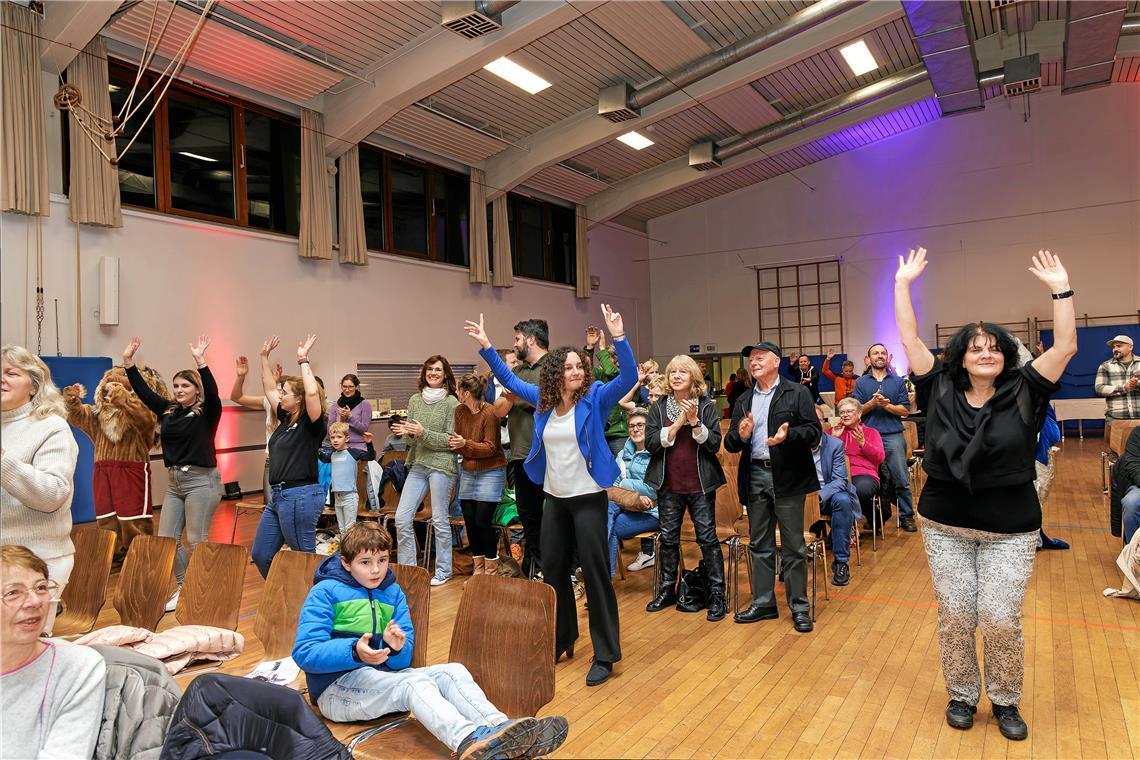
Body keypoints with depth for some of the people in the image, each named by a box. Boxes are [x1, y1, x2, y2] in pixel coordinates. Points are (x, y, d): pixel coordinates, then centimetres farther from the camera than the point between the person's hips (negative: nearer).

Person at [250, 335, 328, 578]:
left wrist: (303, 360, -21)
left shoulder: (311, 424, -11)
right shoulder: (286, 419, 11)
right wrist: (265, 357, 21)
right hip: (279, 495, 9)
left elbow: (312, 392, -30)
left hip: (301, 496, -9)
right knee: (260, 555, 15)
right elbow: (270, 389, 23)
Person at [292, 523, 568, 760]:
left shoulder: (393, 593, 10)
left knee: (452, 671, -16)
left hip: (382, 677, 6)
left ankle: (502, 728, -37)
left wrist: (396, 648, -19)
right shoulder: (325, 592, -6)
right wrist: (355, 652, -34)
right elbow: (304, 652, -17)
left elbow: (403, 660, 6)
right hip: (336, 688, -6)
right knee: (415, 682, -32)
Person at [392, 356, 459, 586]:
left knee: (440, 520, 2)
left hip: (441, 465, -5)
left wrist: (423, 433, -16)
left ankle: (443, 571, 16)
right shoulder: (415, 400, 10)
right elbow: (411, 437, 15)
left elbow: (451, 439, -8)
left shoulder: (451, 402, -4)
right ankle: (406, 567, 17)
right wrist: (406, 432, -7)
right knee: (401, 517, 3)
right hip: (417, 465, 5)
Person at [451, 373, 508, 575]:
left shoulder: (489, 413, -17)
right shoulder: (459, 410, 2)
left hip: (490, 471, -6)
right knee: (469, 521, 6)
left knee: (482, 521, -7)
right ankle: (478, 568, 22)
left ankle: (492, 570, 11)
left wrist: (466, 444, -26)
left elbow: (490, 448, -16)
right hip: (468, 471, 6)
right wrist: (453, 443, -13)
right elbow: (458, 439, 9)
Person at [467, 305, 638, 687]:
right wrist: (486, 346, 9)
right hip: (554, 498, 6)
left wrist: (618, 337, -35)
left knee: (595, 573, -1)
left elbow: (629, 377, -23)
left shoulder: (595, 397, -9)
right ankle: (560, 641, 34)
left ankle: (605, 655, 11)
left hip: (588, 498, -6)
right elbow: (509, 379, 16)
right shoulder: (543, 398, 4)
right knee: (552, 570, 15)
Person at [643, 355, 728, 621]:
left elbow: (714, 444, -8)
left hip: (700, 484, -2)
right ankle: (667, 590, 26)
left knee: (707, 538, 1)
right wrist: (678, 423, -15)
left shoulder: (706, 406, -1)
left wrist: (695, 421, -19)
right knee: (668, 538, 11)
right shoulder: (659, 408, 3)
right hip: (669, 485, 2)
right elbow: (650, 444, -8)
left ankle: (717, 595, 10)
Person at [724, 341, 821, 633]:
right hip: (755, 475, 5)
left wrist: (788, 436, -25)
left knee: (793, 545, 3)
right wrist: (741, 435, -14)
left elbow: (814, 431, -7)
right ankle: (763, 603, 23)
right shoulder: (743, 402, 13)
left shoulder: (797, 393, 0)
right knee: (759, 544, 12)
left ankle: (799, 606, 15)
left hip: (787, 477, -4)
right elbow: (730, 445, 8)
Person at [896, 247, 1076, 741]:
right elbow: (910, 340, -3)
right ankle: (962, 695, 28)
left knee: (1001, 620, 0)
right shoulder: (941, 391, -1)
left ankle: (1005, 700, 24)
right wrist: (903, 284, -4)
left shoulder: (1022, 394, -2)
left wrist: (1061, 290, -11)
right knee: (954, 617, 7)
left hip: (1010, 530, -1)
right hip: (945, 527, 1)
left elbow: (1066, 348, -8)